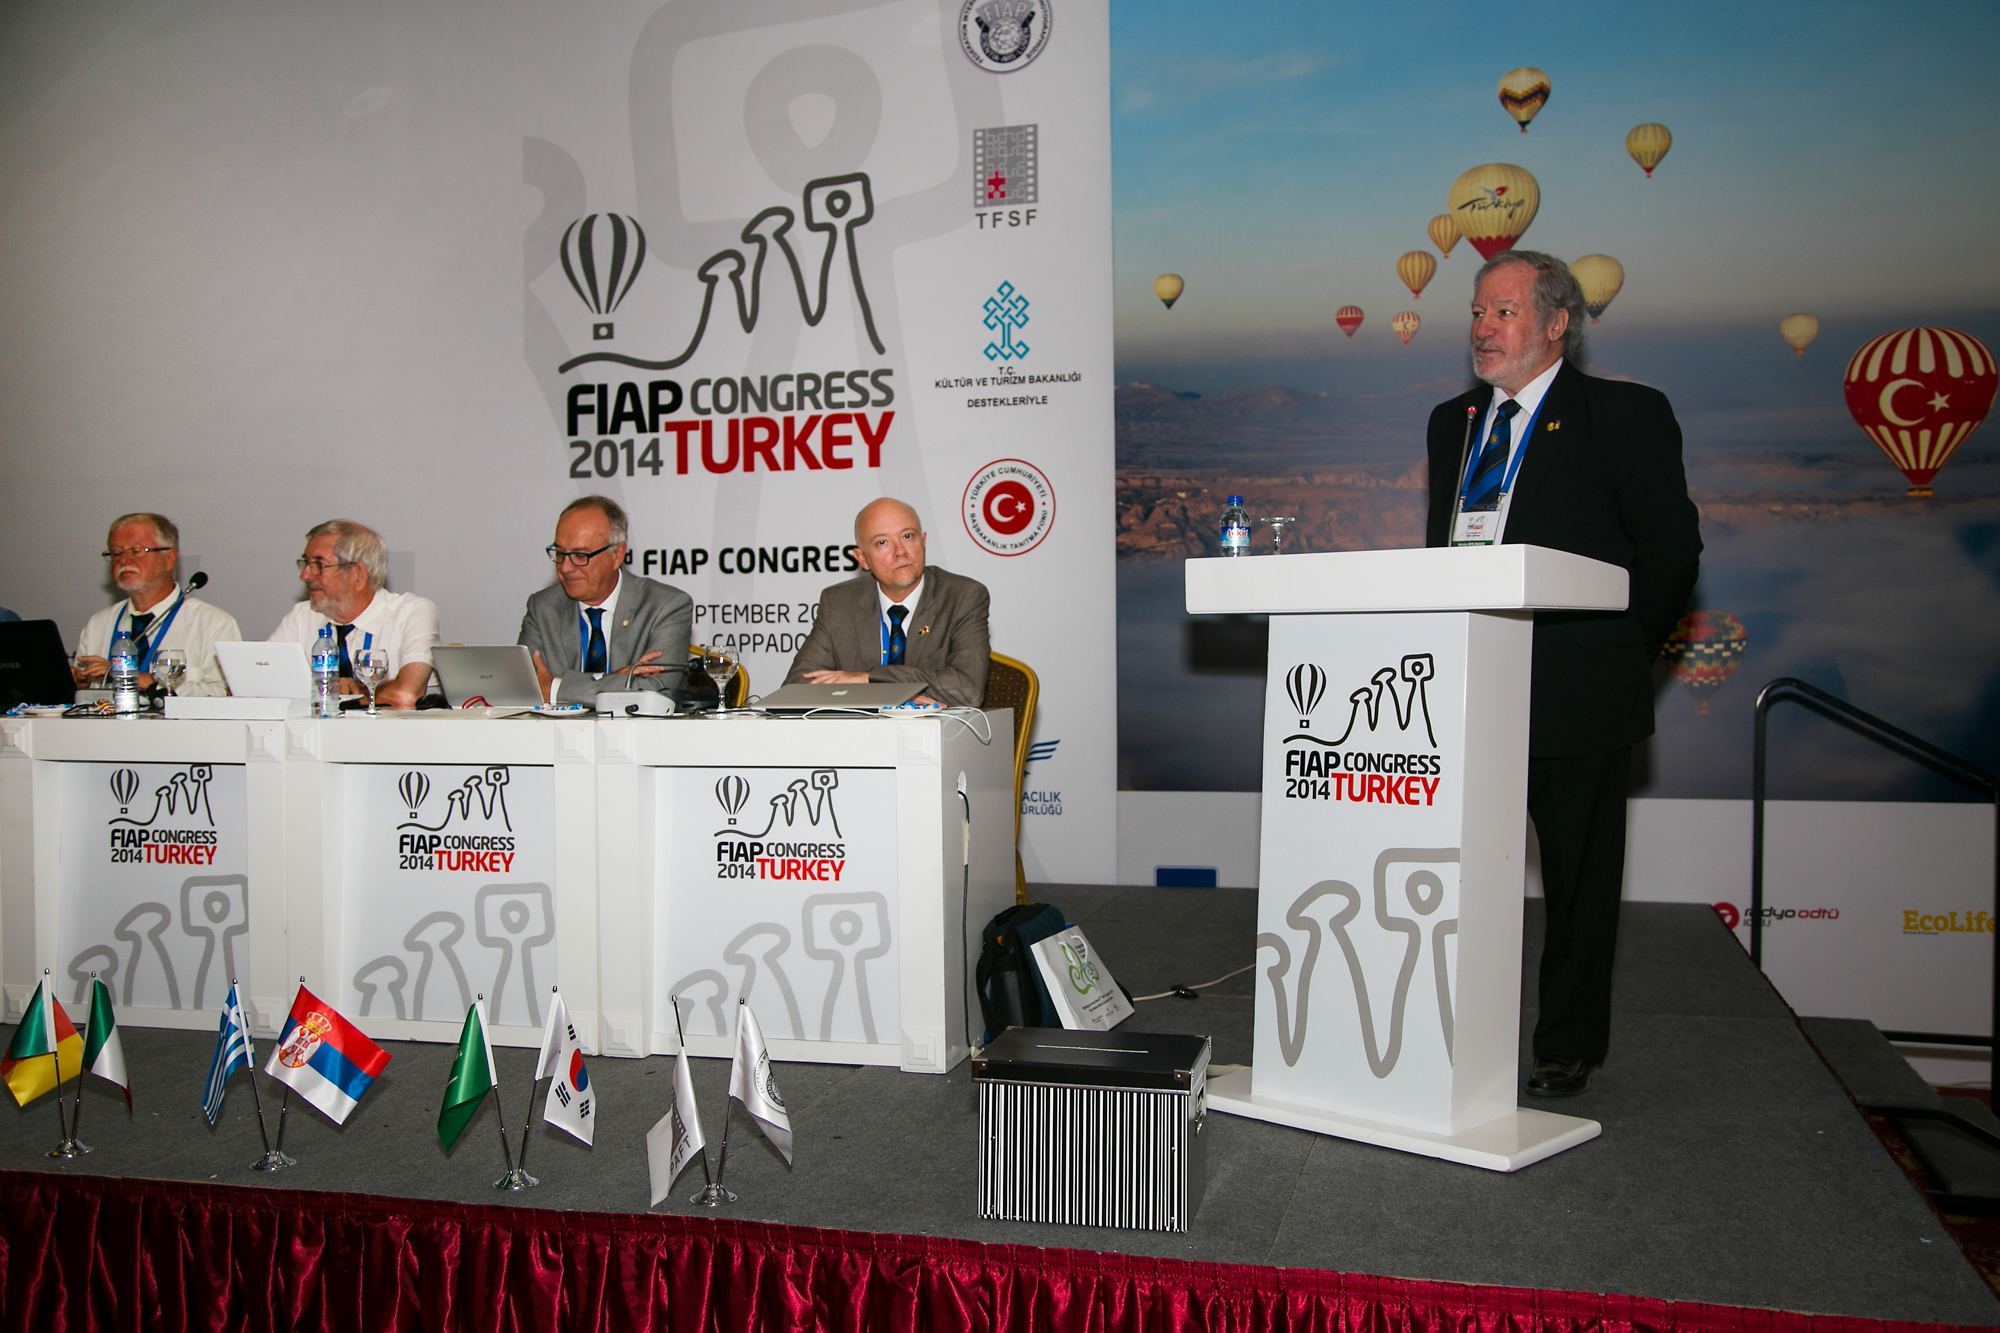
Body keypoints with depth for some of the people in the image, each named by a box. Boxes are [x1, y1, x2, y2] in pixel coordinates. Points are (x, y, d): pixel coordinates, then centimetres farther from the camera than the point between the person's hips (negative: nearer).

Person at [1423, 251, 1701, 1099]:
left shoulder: (1625, 415, -3)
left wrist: (1619, 656, -5)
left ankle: (1568, 1049, 21)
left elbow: (1672, 550, -3)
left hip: (1576, 694, -5)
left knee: (1579, 880, 7)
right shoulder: (1453, 421, 15)